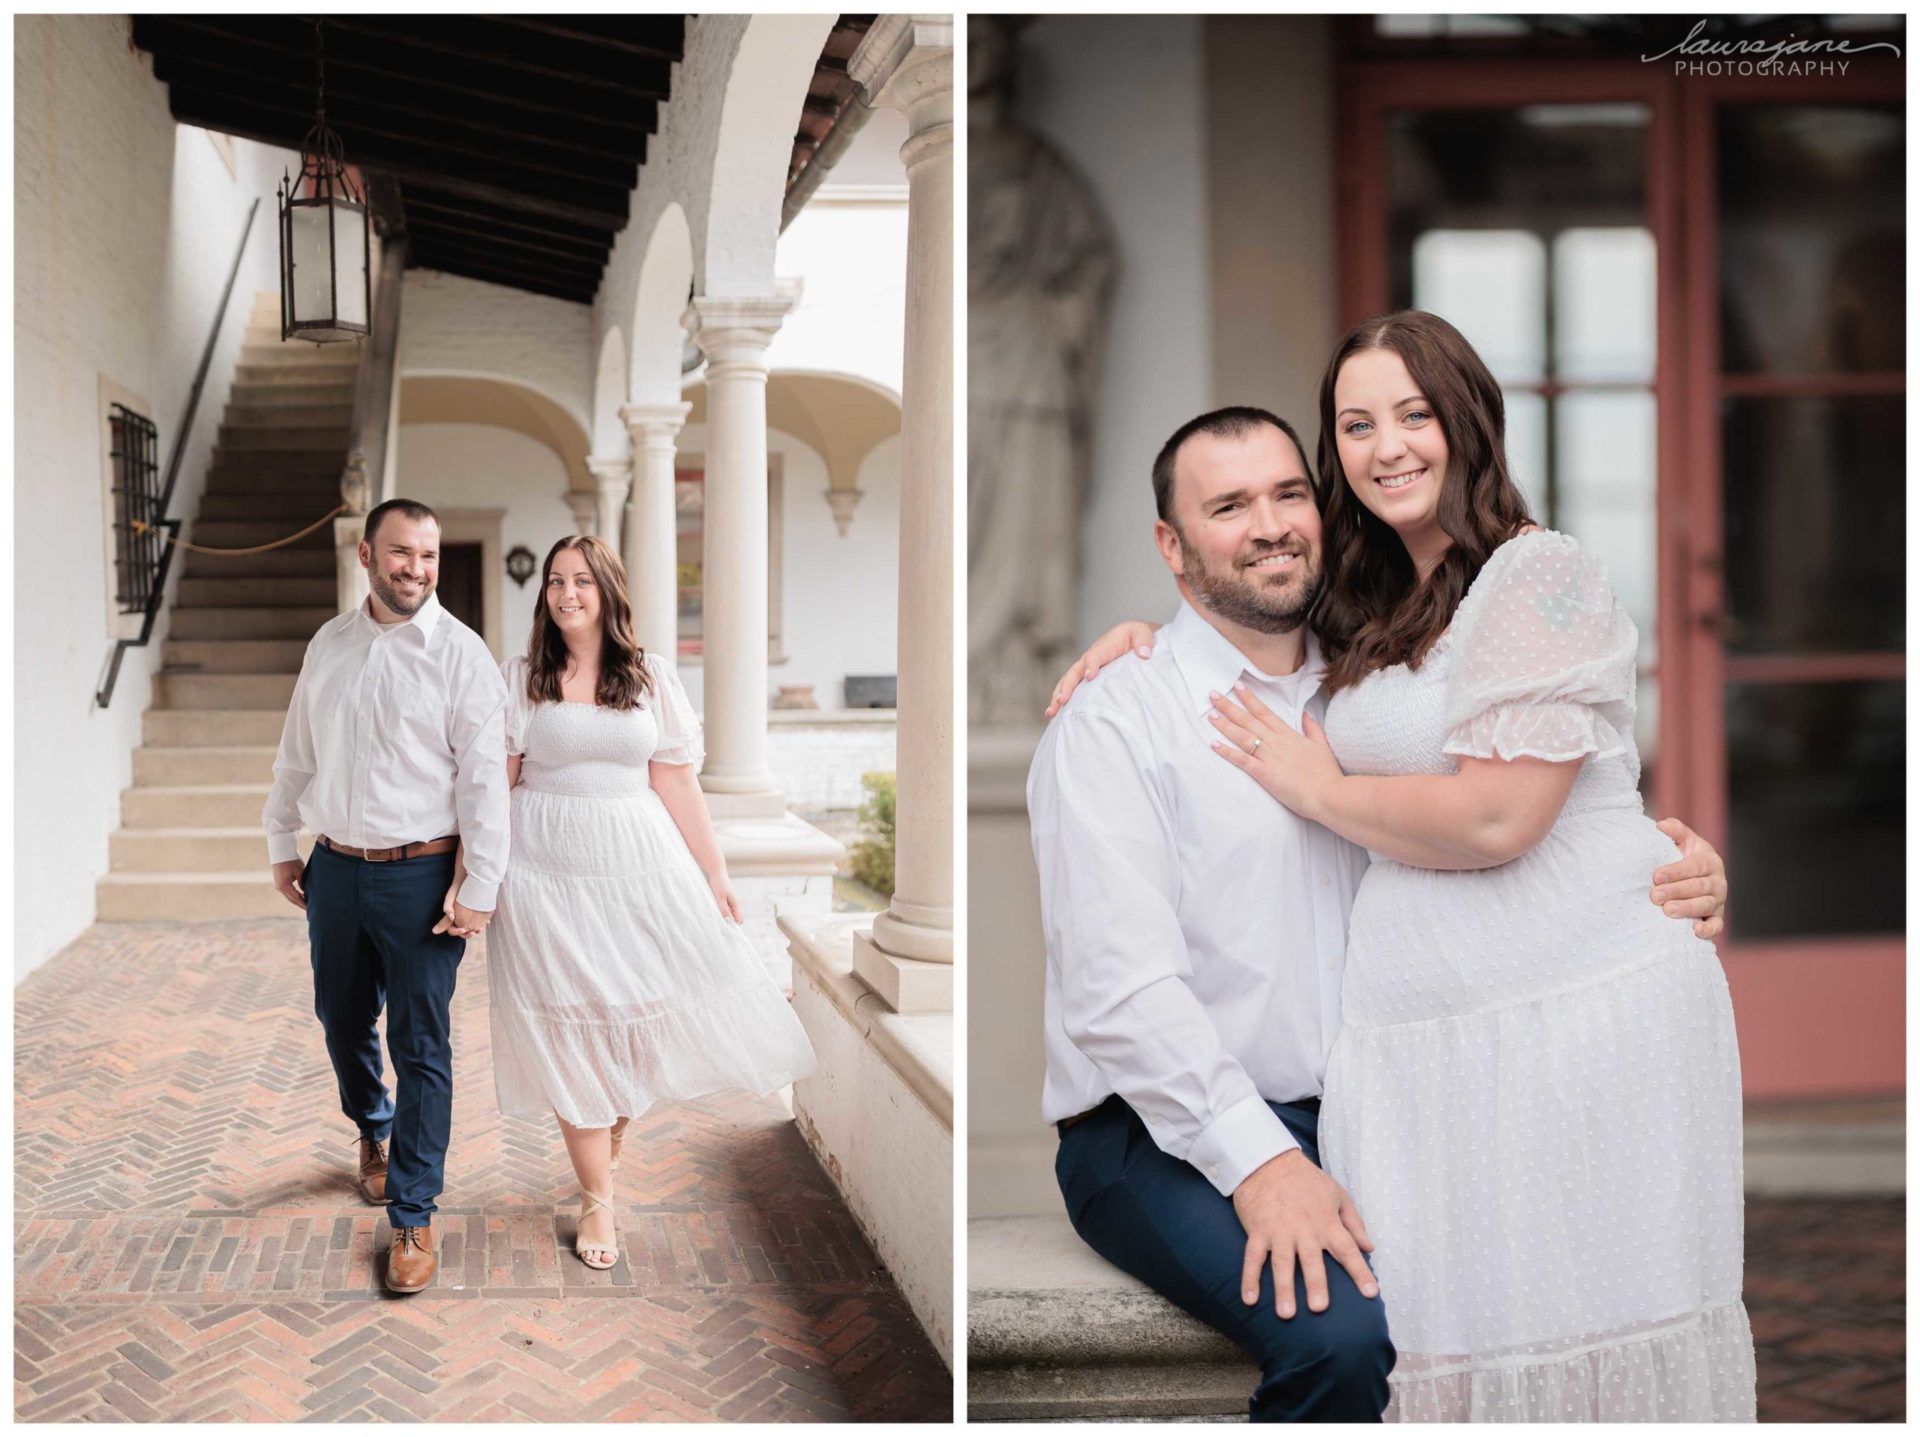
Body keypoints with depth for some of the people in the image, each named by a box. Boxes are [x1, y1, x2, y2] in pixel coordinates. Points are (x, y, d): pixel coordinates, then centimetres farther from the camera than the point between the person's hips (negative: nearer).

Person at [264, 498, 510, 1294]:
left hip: (419, 873, -5)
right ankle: (374, 1131, 49)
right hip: (336, 868, 5)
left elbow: (483, 777, -12)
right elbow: (297, 753, 17)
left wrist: (479, 888, -15)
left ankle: (412, 1218, 8)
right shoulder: (329, 645, 7)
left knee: (421, 1046, -2)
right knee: (342, 1020, 19)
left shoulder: (459, 653, -9)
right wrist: (282, 845, 17)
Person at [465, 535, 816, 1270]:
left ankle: (608, 1143, 29)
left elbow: (677, 786, 5)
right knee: (570, 1030, 1)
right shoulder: (520, 679, 2)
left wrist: (715, 872, 3)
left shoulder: (651, 680, 5)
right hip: (549, 870, -2)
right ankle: (596, 1197, 10)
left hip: (641, 865, 2)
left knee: (644, 1015, 2)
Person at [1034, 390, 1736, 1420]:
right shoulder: (1115, 721, -6)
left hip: (1355, 1119, 6)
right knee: (1346, 1331, -30)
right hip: (1170, 1134, -5)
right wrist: (1260, 1161, -23)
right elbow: (1119, 983, -15)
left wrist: (1674, 876, -4)